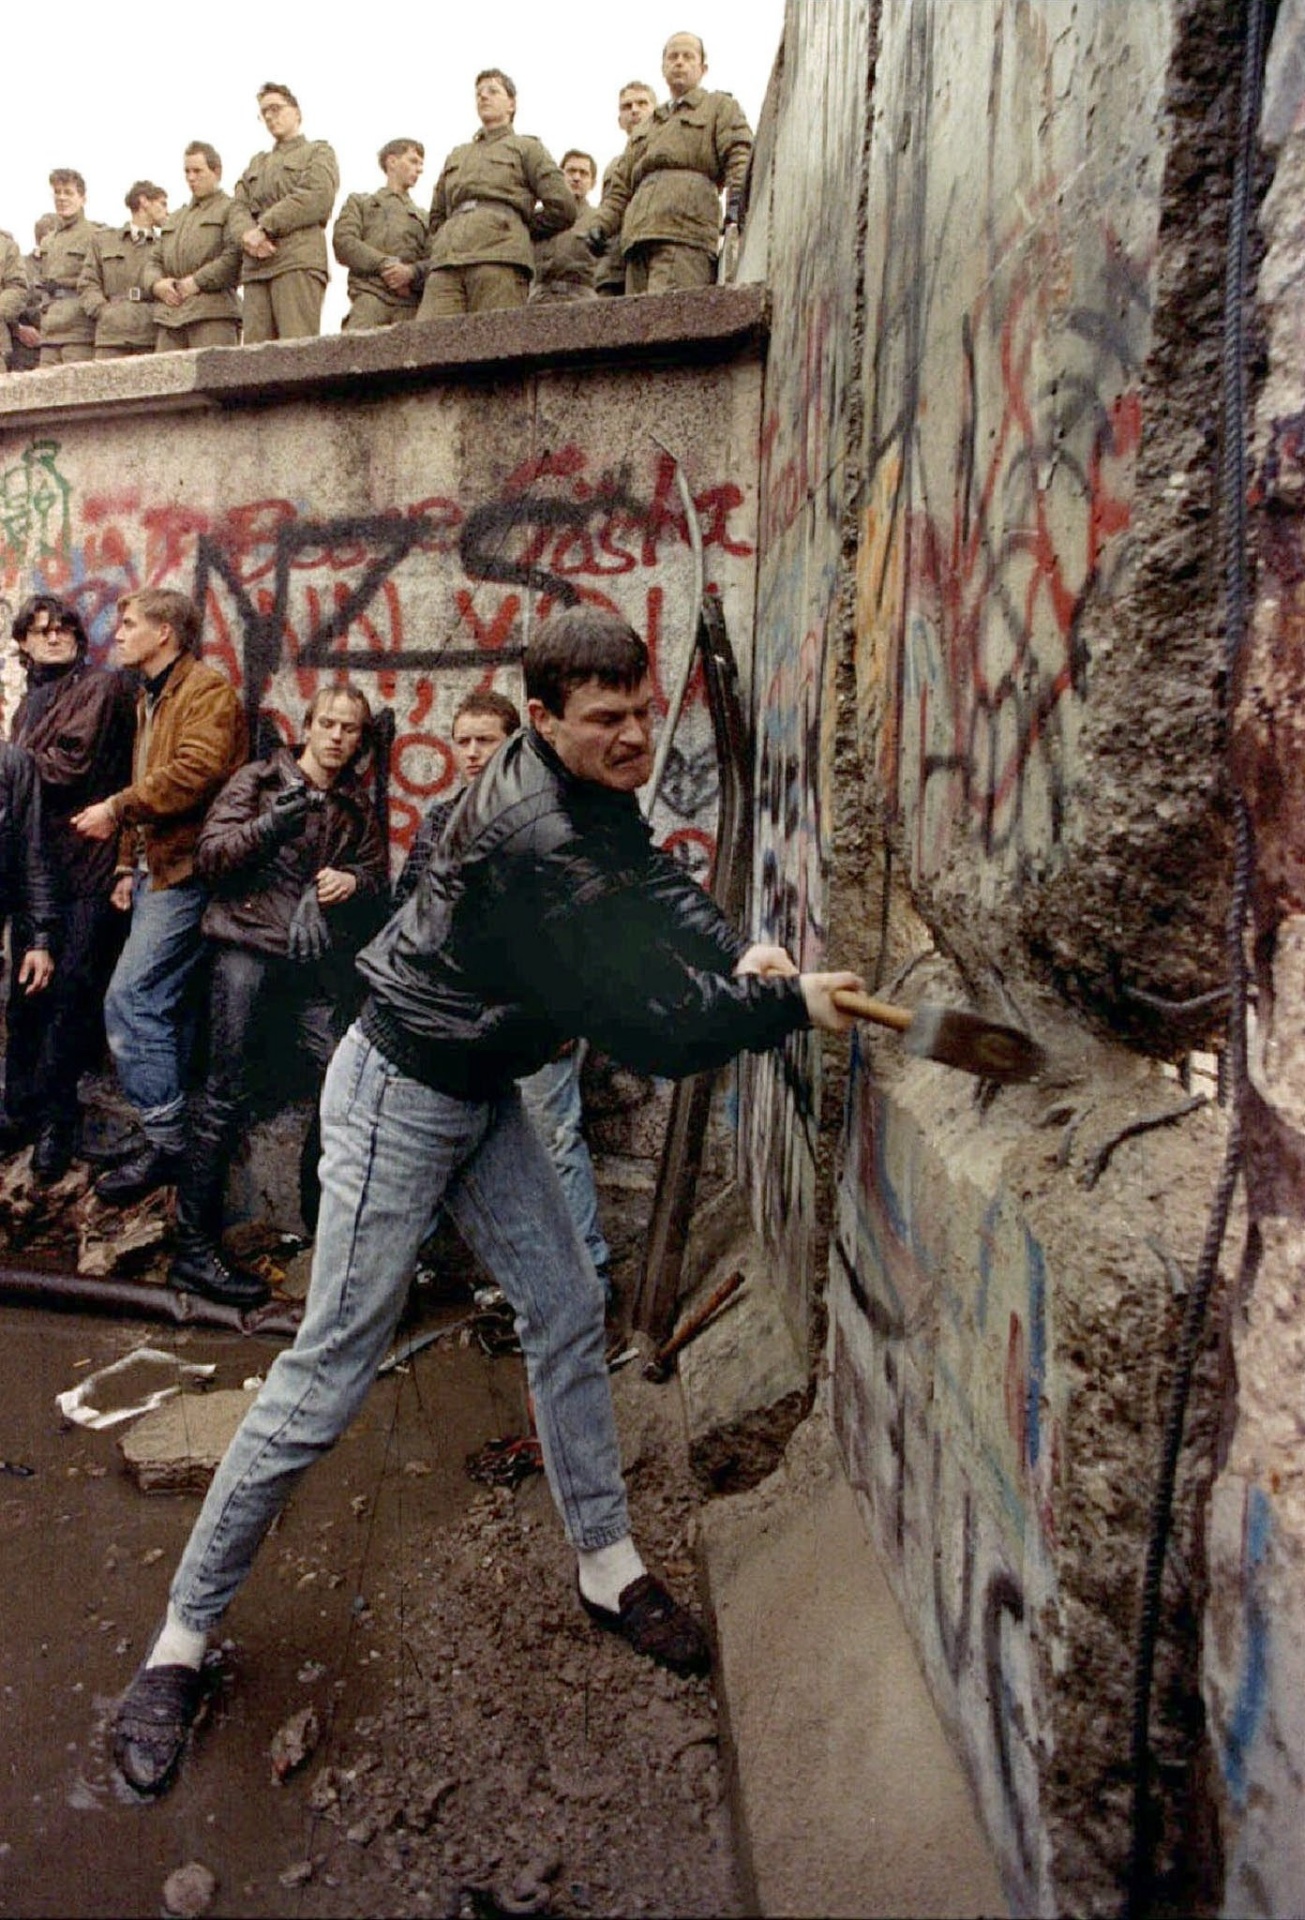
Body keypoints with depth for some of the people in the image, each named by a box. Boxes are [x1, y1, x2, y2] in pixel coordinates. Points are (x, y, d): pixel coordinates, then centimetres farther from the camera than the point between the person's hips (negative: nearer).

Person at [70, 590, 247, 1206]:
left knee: (130, 1000, -14)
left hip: (185, 871, -10)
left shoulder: (207, 692, -8)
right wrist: (130, 865, 19)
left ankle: (167, 1141, -6)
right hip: (156, 870, 10)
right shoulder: (150, 697, 23)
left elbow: (194, 772, -24)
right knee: (163, 1005, 12)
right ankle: (174, 1133, 21)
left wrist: (116, 810, -17)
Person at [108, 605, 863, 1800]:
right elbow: (647, 1029, -29)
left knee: (567, 1312, 11)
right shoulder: (537, 841, -31)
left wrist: (733, 950, -10)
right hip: (400, 1096, -9)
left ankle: (609, 1567, 28)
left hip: (481, 1090, 9)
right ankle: (183, 1637, 16)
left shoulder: (590, 791, -3)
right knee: (331, 1372, -2)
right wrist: (791, 1005, -18)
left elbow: (655, 876, 10)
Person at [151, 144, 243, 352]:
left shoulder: (231, 210, 8)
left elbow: (235, 256, -8)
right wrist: (157, 284, 4)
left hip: (212, 311, -6)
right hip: (168, 315, 6)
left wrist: (197, 282, -13)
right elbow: (155, 260, 27)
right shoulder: (173, 219, 31)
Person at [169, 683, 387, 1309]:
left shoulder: (356, 806, 17)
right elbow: (209, 856, -3)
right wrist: (271, 823, -18)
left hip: (315, 961, 4)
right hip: (247, 947, -4)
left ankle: (321, 1212, 16)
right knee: (225, 1097, -5)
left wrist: (353, 881, -4)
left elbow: (377, 874, 19)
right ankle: (194, 1249, 3)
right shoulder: (258, 780, 6)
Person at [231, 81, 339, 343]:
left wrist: (265, 227, -7)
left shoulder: (318, 152, 16)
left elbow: (317, 196, -3)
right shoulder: (256, 163, 33)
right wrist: (248, 234, -7)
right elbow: (238, 209, 19)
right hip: (255, 266, 5)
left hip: (299, 262, -5)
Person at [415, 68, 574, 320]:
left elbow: (562, 207, 9)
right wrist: (432, 257, 18)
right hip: (445, 262, 4)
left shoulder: (526, 147, 21)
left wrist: (516, 230, 14)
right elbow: (436, 216, 35)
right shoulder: (456, 155, 36)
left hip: (500, 259, -4)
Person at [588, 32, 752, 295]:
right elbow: (621, 183, 31)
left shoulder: (721, 106, 22)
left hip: (686, 227, -5)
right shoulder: (644, 128, 38)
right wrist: (602, 224, 12)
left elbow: (740, 156, 4)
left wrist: (736, 198, -16)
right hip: (638, 233, 6)